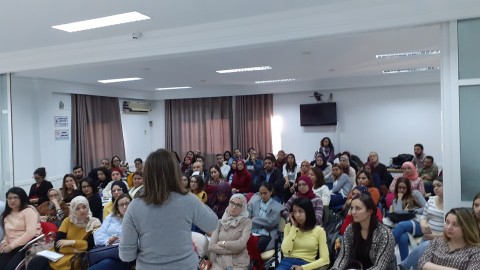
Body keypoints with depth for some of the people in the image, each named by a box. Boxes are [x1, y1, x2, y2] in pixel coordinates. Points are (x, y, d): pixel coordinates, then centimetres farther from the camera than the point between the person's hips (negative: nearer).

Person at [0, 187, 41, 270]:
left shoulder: (29, 211, -4)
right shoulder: (7, 214, 20)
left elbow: (31, 233, -16)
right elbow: (7, 233, 22)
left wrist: (11, 246, -15)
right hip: (12, 248, 6)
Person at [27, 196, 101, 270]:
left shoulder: (94, 223, -1)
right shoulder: (68, 221, 8)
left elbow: (91, 245, -13)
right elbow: (57, 245, 0)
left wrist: (72, 242, -11)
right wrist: (75, 250, -12)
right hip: (61, 254, 4)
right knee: (36, 262, -22)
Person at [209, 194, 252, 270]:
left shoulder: (247, 222, 0)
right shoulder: (220, 222, 9)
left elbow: (241, 244, -13)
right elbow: (211, 247, 0)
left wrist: (222, 243, -2)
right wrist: (231, 250, -8)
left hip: (238, 263, -2)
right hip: (219, 262, 2)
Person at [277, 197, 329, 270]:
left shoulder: (319, 230, 5)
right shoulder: (289, 226, 13)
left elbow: (325, 259, -1)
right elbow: (286, 251, -2)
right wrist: (294, 227, 0)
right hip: (288, 262, 2)